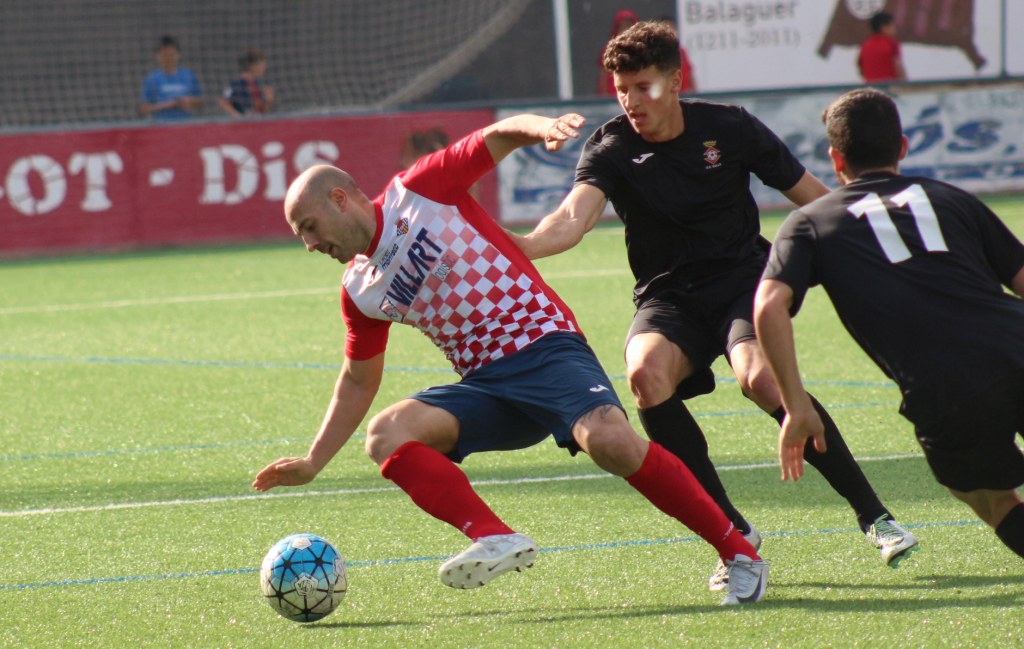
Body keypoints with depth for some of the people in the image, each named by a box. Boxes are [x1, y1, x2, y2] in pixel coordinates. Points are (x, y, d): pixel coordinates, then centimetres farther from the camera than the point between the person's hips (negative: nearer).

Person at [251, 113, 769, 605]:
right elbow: (358, 382, 25)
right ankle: (495, 538, -31)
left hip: (545, 346, -6)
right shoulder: (359, 293, 13)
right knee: (385, 435, -18)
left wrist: (540, 125, -28)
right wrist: (313, 463, 21)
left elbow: (501, 136, -5)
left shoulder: (418, 192, -2)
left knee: (609, 440, -31)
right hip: (485, 386, 6)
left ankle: (739, 554, -20)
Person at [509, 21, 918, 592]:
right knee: (646, 372, -31)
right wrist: (514, 248, -46)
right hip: (669, 297, 1)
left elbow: (816, 200, 5)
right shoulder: (611, 150, -6)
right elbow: (575, 218, -26)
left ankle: (873, 514, -17)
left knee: (762, 378, -32)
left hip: (744, 279, -1)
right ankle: (735, 533, -18)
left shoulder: (730, 129, -5)